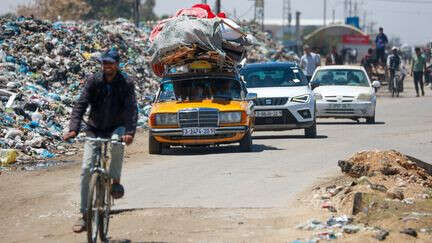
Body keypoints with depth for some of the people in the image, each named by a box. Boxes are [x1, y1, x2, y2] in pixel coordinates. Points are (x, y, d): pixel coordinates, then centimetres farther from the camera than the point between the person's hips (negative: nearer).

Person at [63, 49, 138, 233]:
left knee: (117, 143, -37)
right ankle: (84, 215, -1)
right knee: (86, 169, -8)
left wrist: (130, 132, -38)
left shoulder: (126, 83, -11)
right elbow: (81, 105, -15)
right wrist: (73, 130, -29)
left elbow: (131, 109, -21)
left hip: (117, 128, -1)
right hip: (94, 129, 2)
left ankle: (115, 180, -12)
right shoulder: (93, 81, -8)